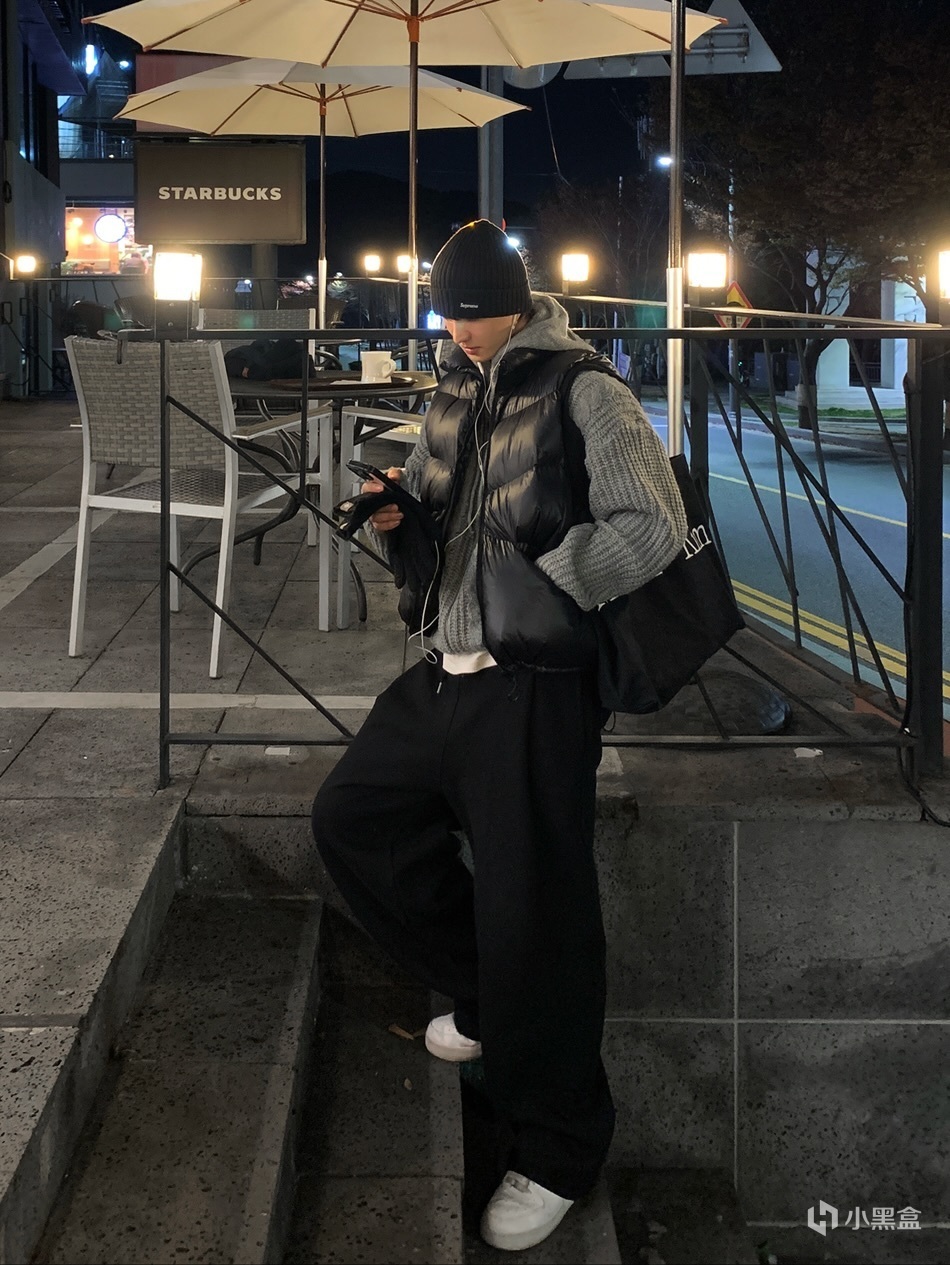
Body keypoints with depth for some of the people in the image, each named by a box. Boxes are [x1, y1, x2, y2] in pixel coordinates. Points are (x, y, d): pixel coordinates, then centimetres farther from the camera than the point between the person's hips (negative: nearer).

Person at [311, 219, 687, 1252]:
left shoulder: (583, 393, -8)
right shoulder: (452, 399, 15)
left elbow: (653, 527, -14)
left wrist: (536, 582, -15)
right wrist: (396, 518, 2)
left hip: (534, 690, -9)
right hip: (443, 674, 9)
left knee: (531, 912, -6)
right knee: (350, 817, 17)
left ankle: (555, 1155, 12)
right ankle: (485, 996, 32)